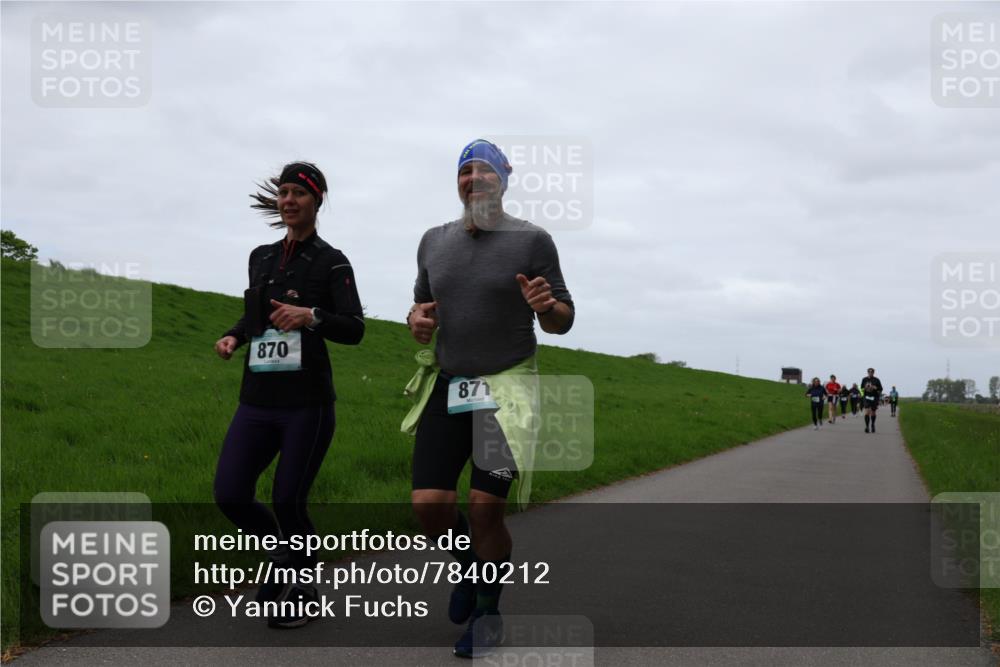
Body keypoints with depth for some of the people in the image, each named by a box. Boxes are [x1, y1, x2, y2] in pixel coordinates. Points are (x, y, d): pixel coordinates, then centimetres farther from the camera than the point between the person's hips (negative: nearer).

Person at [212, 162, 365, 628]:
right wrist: (234, 336, 8)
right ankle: (284, 556, 25)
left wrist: (311, 315, -29)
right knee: (230, 496, -4)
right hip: (257, 401, 5)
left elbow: (354, 329, -12)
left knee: (287, 503, -3)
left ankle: (304, 583, 25)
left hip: (307, 402, -5)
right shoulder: (261, 257, 13)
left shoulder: (331, 262, -3)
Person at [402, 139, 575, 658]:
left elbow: (563, 321, -3)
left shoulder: (532, 240, -6)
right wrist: (417, 320, -6)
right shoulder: (435, 241, 7)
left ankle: (489, 610, 18)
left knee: (485, 510, -9)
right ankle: (469, 567, 27)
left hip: (507, 390, -3)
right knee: (428, 505, -6)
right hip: (448, 386, 4)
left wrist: (545, 307, -26)